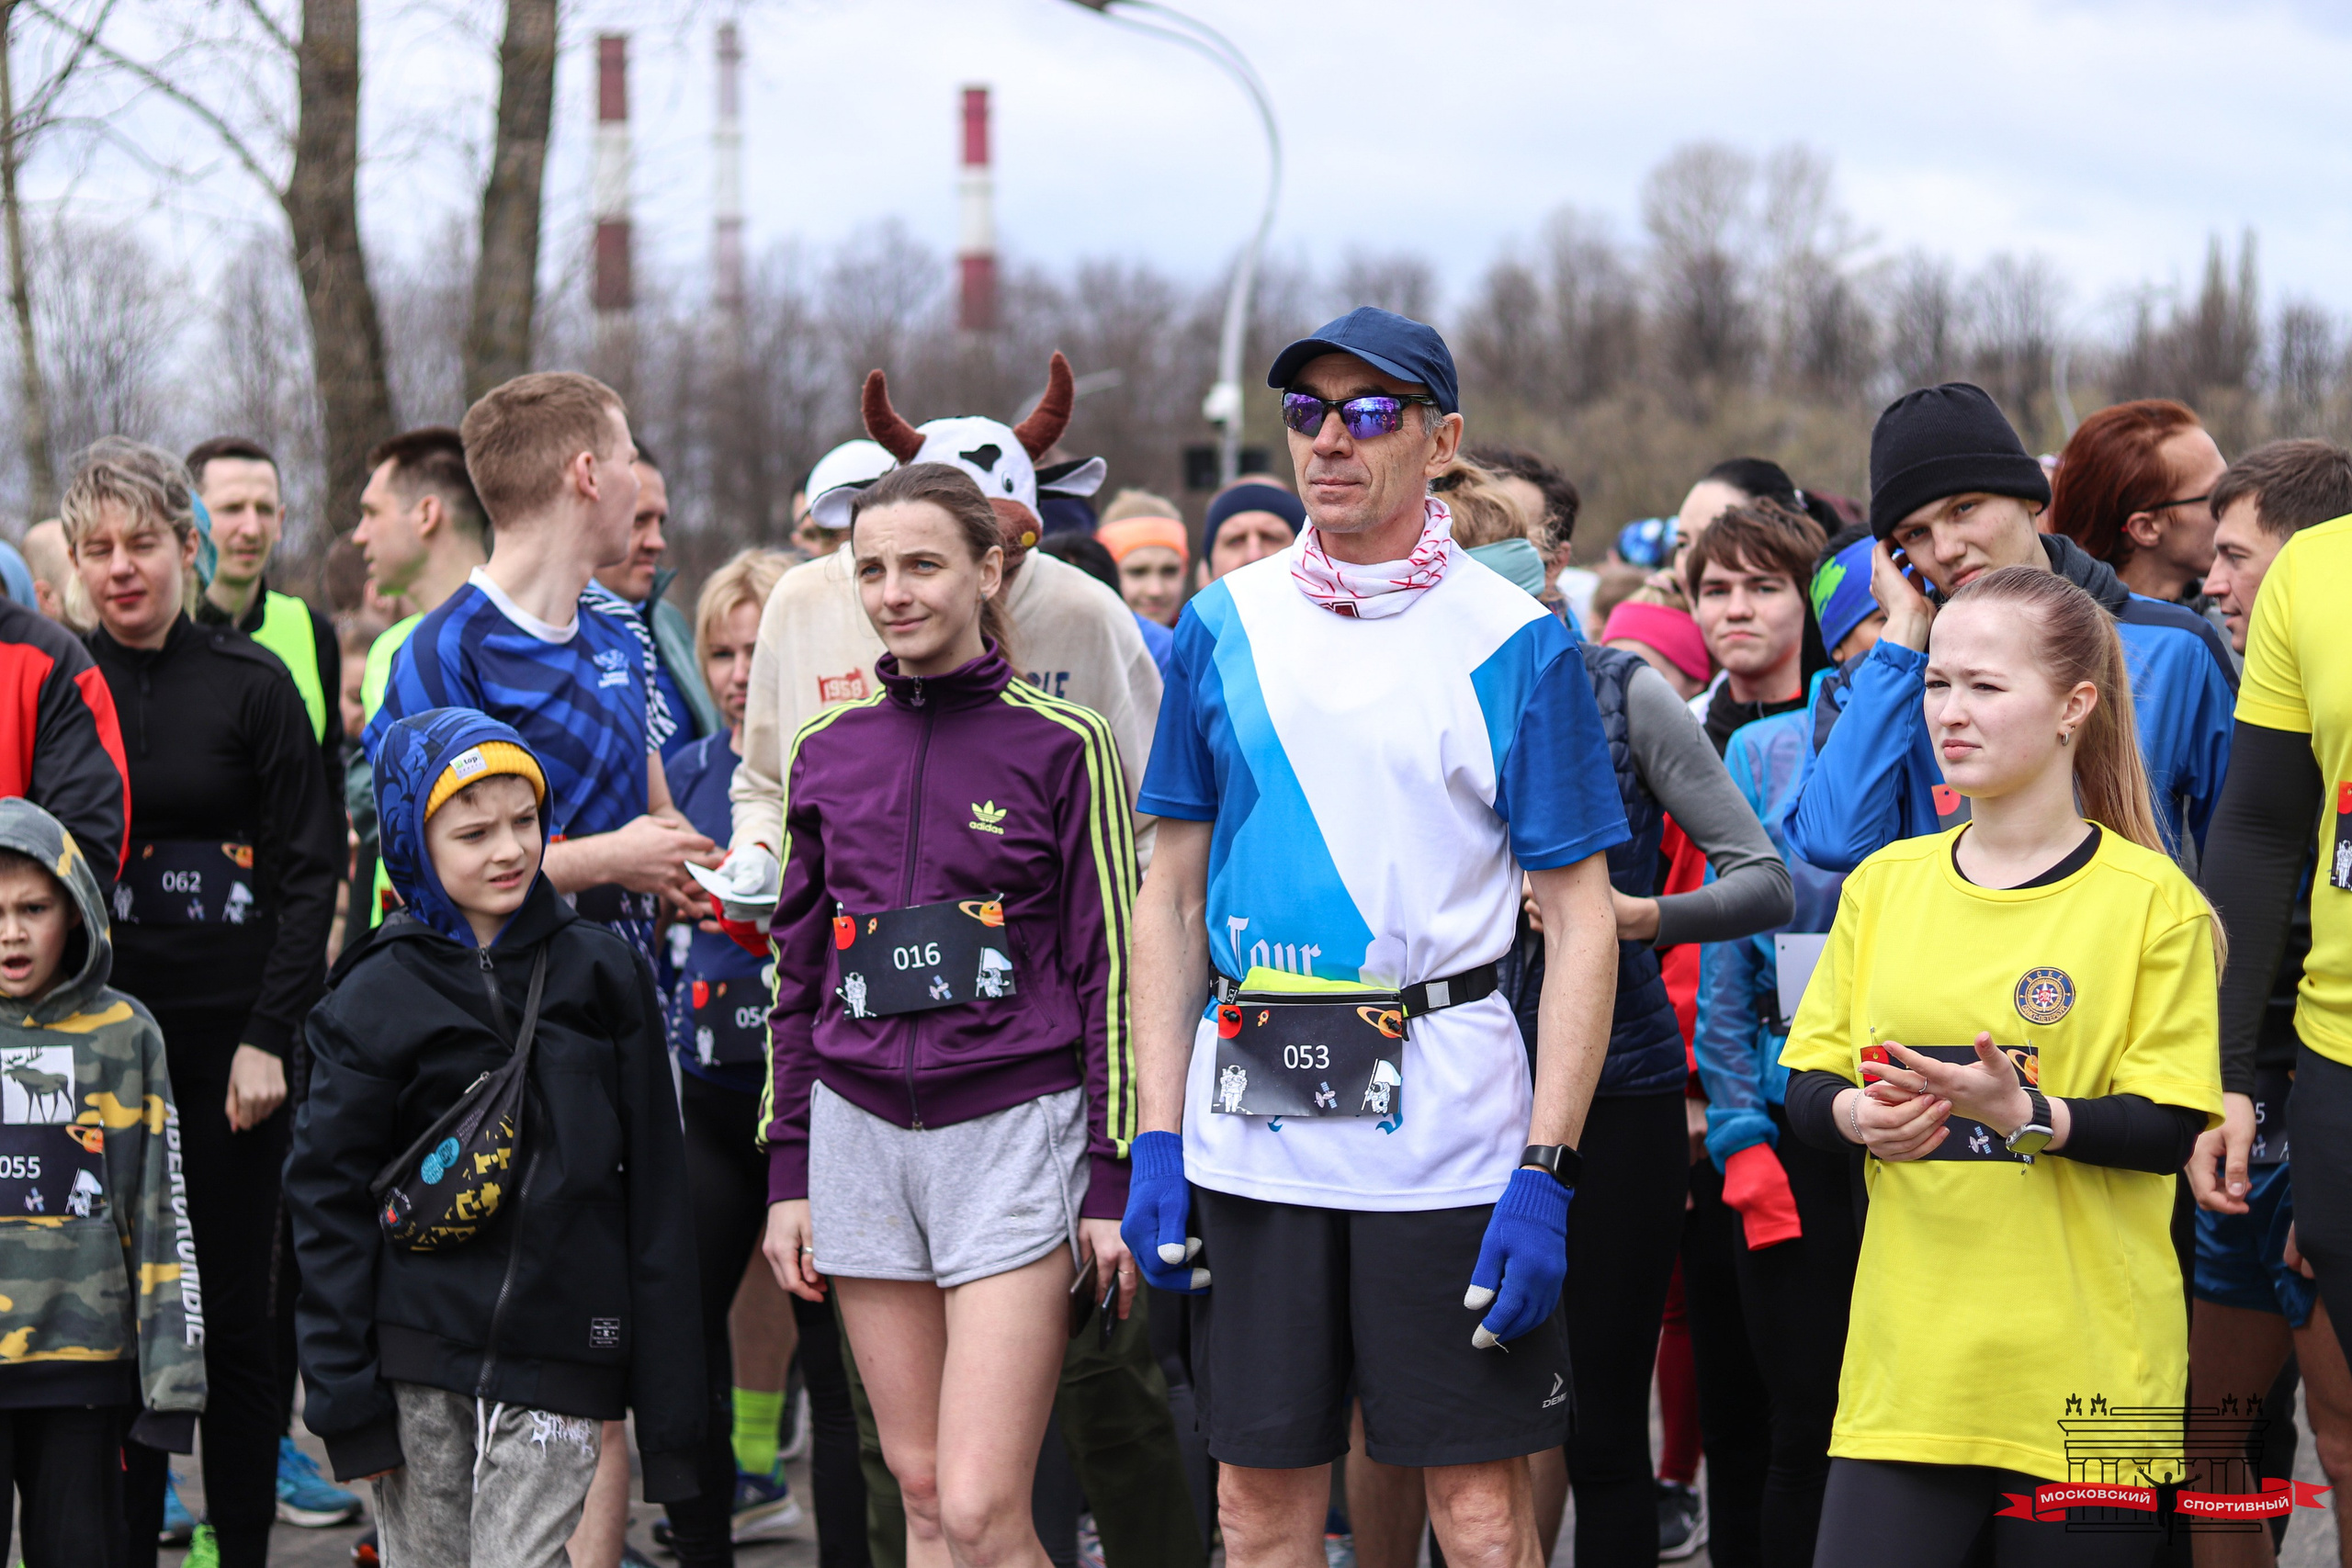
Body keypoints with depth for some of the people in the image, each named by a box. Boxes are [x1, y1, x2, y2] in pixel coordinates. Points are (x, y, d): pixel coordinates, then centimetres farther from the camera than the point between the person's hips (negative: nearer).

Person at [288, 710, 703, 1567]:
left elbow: (654, 1192, 8)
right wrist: (345, 1397, -2)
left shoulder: (601, 973, 5)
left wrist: (664, 1390, 6)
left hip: (557, 1363, 0)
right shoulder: (377, 998, 1)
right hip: (416, 1351, 0)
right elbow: (328, 1199, 3)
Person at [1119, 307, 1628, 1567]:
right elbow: (1172, 897, 10)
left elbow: (1581, 921, -3)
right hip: (1251, 1119, 3)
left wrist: (1545, 1172, -11)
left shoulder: (1513, 644, -2)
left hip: (1447, 1116, -3)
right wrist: (1155, 1142, 2)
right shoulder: (1225, 628, 8)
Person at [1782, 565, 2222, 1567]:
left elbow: (2169, 1128, -7)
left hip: (2082, 1369, -3)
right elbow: (1806, 1089, 11)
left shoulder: (2150, 899, -3)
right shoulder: (1884, 884, 10)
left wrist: (2024, 1114, -23)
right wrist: (1861, 1117, -12)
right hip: (1906, 1362, 3)